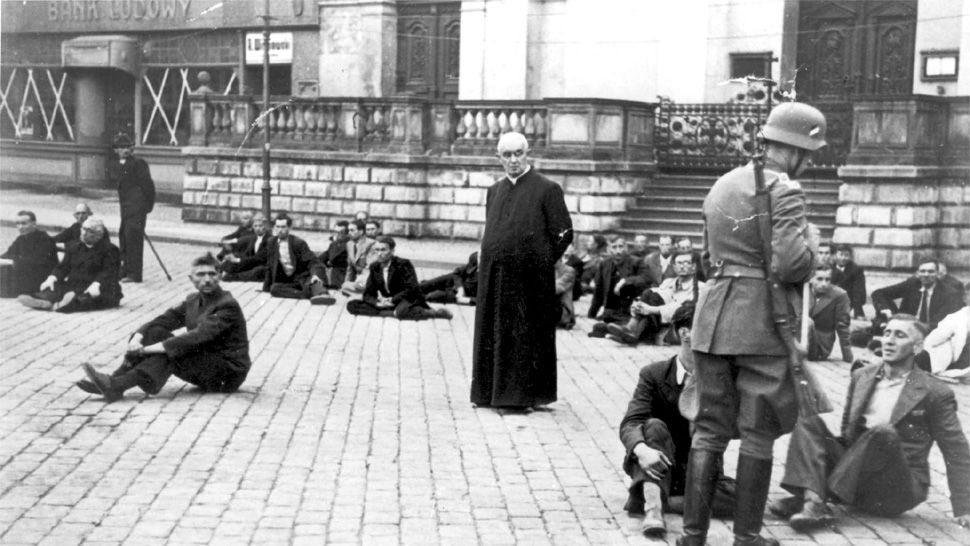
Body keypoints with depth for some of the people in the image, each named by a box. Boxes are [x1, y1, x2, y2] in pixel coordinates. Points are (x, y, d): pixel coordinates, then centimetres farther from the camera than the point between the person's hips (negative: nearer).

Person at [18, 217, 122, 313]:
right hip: (73, 284, 6)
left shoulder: (109, 250, 0)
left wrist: (96, 285, -32)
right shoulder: (73, 246, 21)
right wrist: (52, 278, -8)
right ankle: (46, 302, -57)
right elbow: (63, 266, 14)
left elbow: (108, 272, -13)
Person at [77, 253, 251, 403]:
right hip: (203, 364, 7)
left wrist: (148, 349, -31)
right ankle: (115, 379, -21)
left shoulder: (228, 306, -18)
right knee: (157, 332, -9)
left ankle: (117, 386, -33)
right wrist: (137, 338, -21)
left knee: (169, 352, -27)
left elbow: (197, 337, -28)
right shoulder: (193, 301, 9)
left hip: (228, 373, -7)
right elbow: (164, 319, 1)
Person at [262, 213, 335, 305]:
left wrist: (315, 275, -34)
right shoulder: (272, 243, 9)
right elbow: (270, 268, 17)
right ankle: (306, 294, -42)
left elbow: (312, 261, -13)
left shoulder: (298, 243, -4)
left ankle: (322, 294, -72)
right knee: (274, 288, -30)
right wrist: (265, 289, 15)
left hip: (302, 277, -4)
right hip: (286, 281, 4)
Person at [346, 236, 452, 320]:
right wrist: (377, 303, -18)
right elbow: (368, 294, 5)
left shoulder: (403, 264, -11)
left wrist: (392, 300, -24)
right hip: (386, 304, 7)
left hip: (408, 302, -6)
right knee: (352, 305, -12)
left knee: (402, 311, -45)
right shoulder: (375, 267, 6)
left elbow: (412, 290, -20)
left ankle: (432, 312, -18)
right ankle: (392, 313, -23)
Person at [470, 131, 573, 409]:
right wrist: (493, 259, 10)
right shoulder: (494, 191, 13)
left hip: (530, 279, -5)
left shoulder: (547, 189, -5)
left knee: (527, 334, 0)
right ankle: (491, 391, 18)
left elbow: (564, 233, -5)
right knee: (493, 333, 9)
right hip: (494, 277, 6)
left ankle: (525, 394, 8)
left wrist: (540, 262, -4)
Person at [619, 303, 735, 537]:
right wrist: (642, 450, -43)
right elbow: (630, 423, -20)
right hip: (656, 466, -2)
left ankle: (648, 498, -27)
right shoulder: (654, 375, -8)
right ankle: (653, 505, -44)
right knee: (655, 426, -31)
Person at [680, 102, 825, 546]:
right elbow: (791, 265, -19)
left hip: (713, 315, 6)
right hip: (762, 321, -6)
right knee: (758, 433, 5)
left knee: (710, 427, 11)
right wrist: (810, 241, 0)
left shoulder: (721, 185, 14)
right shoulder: (785, 191, -10)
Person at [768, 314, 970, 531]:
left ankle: (812, 496, -30)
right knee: (808, 420, -12)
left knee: (884, 432, -32)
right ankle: (813, 505, -34)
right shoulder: (861, 376, 12)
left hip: (896, 491, -5)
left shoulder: (935, 393, -2)